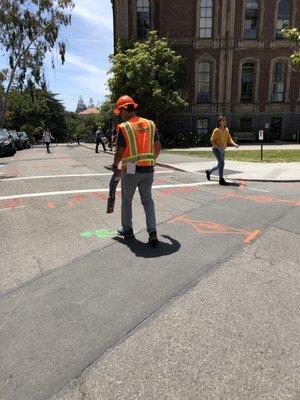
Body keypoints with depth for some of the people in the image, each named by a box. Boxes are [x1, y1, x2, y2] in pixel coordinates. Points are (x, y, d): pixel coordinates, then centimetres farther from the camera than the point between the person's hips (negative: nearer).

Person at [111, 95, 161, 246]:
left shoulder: (124, 127, -10)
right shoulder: (150, 124, 5)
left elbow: (119, 152, -9)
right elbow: (158, 147, 9)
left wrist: (115, 165, 10)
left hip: (131, 170, -4)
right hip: (148, 170, 4)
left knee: (126, 201, 15)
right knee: (148, 201, 12)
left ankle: (127, 230, 28)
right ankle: (152, 233, 3)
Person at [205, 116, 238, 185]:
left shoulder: (226, 129, 4)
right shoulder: (216, 130, -15)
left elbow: (229, 138, 5)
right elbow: (212, 141, -13)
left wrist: (234, 144, -14)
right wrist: (218, 147, -24)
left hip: (222, 150, 8)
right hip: (216, 149, -7)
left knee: (220, 165, 16)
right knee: (222, 163, -21)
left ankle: (209, 172, 40)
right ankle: (221, 180, -12)